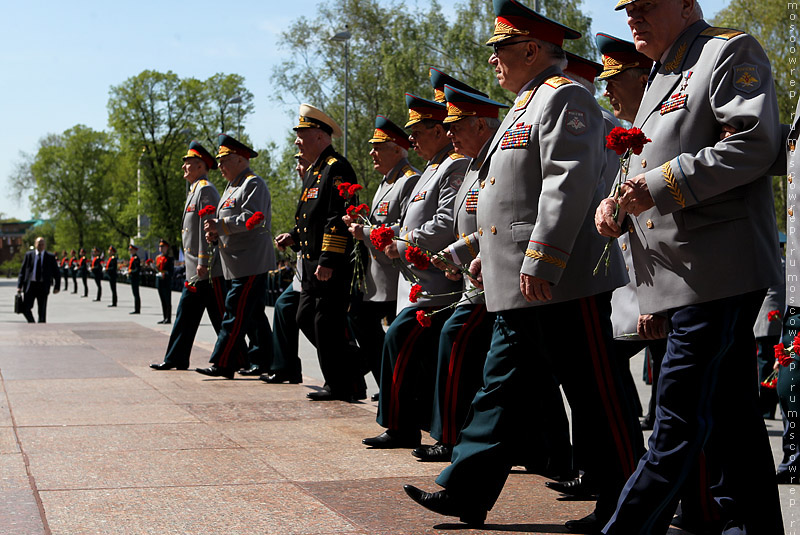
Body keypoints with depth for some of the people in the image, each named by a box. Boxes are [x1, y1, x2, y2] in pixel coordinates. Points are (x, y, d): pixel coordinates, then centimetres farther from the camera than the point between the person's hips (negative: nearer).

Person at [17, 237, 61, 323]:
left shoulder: (50, 257, 5)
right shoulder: (28, 255, 8)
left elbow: (57, 273, 7)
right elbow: (22, 271, 8)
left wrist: (57, 286, -3)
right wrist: (19, 286, -1)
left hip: (43, 286, -1)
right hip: (30, 285, 1)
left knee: (42, 311, -1)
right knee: (25, 308, -3)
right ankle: (31, 323, 21)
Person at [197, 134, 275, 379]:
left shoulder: (254, 184, -9)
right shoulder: (231, 187, 22)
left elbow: (252, 218, -21)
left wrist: (221, 225, -21)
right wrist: (215, 232, 6)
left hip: (251, 262, -10)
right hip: (239, 263, 10)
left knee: (236, 311, -11)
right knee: (253, 313, 12)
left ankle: (223, 364, -12)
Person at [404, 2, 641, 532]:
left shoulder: (564, 96, -10)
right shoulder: (527, 105, 22)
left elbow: (568, 184, -21)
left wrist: (540, 261, -25)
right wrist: (490, 252, 23)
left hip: (563, 283, -10)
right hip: (520, 289, 11)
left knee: (596, 398, -3)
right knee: (503, 389, 11)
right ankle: (467, 493, 15)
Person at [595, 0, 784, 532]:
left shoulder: (732, 52, -3)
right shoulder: (662, 77, 24)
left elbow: (755, 142, -16)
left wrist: (662, 185, -19)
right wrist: (617, 202, 6)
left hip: (717, 269, -10)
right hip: (685, 278, 10)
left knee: (678, 420, -10)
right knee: (728, 411, 12)